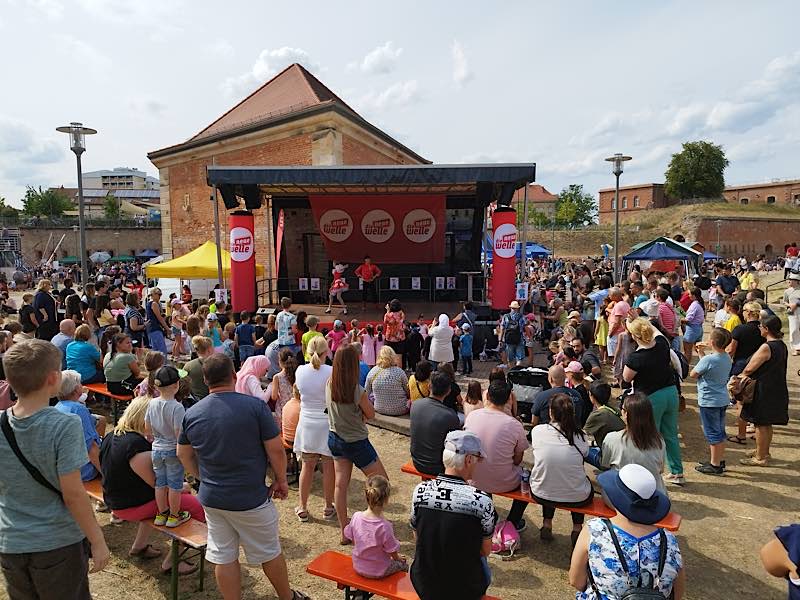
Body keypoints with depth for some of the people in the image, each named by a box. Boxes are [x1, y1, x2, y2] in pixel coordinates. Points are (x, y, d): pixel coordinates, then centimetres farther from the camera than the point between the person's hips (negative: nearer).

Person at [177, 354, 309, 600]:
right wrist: (281, 480, 1)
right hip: (250, 498, -3)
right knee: (269, 552, 16)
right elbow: (276, 449, -15)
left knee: (223, 557, 16)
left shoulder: (191, 413, -4)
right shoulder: (254, 405, -18)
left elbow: (184, 455, 9)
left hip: (210, 498, 4)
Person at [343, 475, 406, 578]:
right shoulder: (384, 527, -31)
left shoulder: (356, 517, -18)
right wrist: (398, 558, 5)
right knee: (403, 564, 23)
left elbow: (352, 539, -2)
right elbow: (392, 552, -18)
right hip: (378, 572, -5)